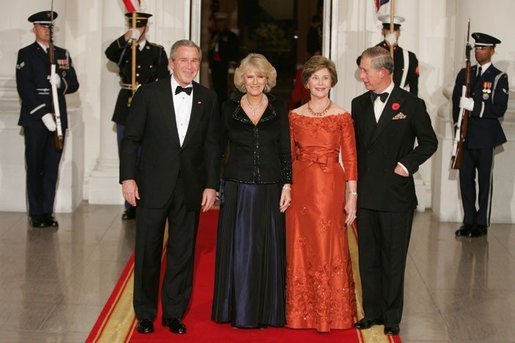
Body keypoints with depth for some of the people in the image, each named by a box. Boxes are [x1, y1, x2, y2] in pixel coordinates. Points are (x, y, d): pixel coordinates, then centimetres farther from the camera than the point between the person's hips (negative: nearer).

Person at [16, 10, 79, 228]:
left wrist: (60, 83, -14)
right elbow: (24, 88, -9)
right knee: (35, 168, 1)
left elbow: (74, 84, 9)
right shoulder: (26, 54, 1)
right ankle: (36, 214, 7)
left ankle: (47, 212, 9)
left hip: (57, 120, 4)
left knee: (52, 168, 4)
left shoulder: (63, 54, 14)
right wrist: (43, 114, -16)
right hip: (34, 120, -4)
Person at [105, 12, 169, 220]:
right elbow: (109, 53, -16)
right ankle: (130, 207, 15)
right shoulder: (122, 50, 8)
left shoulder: (157, 52, 5)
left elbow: (164, 82, 1)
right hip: (125, 110, 2)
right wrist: (125, 39, -31)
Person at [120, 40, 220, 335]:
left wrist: (211, 185, 0)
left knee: (183, 253, 9)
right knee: (148, 252, 6)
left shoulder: (208, 98, 4)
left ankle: (174, 313, 21)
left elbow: (212, 145, 5)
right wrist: (128, 178, -9)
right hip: (153, 186, -2)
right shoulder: (149, 93, -2)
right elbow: (131, 139, -2)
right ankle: (145, 313, 20)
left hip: (190, 188, 2)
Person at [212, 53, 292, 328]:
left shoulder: (278, 109, 3)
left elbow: (285, 151, 3)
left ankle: (265, 310, 16)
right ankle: (238, 309, 14)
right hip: (237, 189, 0)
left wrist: (286, 185, -3)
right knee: (237, 248, 3)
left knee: (267, 249, 5)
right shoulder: (229, 108, 2)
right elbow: (219, 148, 7)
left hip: (269, 189, 0)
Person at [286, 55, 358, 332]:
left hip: (331, 188, -2)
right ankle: (301, 312, 19)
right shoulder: (294, 116, 6)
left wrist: (352, 196, -7)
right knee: (300, 250, 6)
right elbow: (289, 156, 9)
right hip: (300, 187, 2)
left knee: (330, 249, 3)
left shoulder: (342, 117, 0)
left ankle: (332, 314, 16)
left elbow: (350, 159, -2)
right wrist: (286, 191, 3)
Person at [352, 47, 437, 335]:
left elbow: (429, 142, 2)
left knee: (393, 260, 5)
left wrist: (408, 164, -11)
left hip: (396, 195, -4)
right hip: (366, 195, 4)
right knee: (368, 258, 10)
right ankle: (372, 312, 21)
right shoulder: (359, 104, 8)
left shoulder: (411, 104, -5)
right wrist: (354, 186, 7)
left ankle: (392, 317, 15)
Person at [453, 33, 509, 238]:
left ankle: (481, 223, 9)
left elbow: (499, 109, -10)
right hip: (466, 136, 4)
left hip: (485, 137, -4)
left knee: (484, 181, 1)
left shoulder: (499, 77, -1)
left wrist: (473, 105, -21)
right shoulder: (464, 74, 13)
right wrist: (458, 124, 1)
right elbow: (456, 101, 14)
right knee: (465, 179, 4)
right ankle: (468, 221, 13)